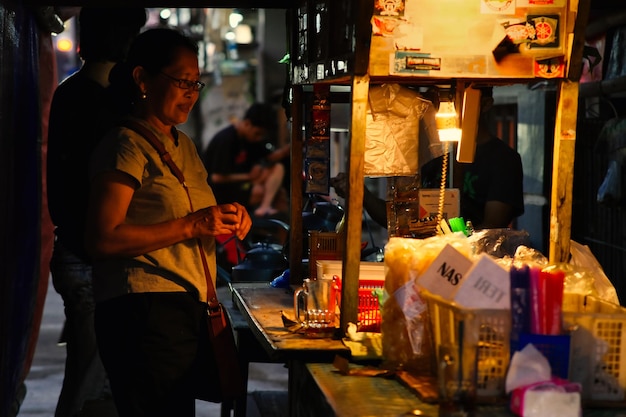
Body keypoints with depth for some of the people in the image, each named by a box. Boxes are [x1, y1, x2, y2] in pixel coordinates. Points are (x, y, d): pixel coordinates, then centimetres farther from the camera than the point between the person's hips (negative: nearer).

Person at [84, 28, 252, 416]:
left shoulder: (184, 146, 21)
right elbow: (102, 240, -15)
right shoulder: (126, 145, -6)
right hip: (145, 311, -8)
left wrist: (227, 218, 10)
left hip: (188, 311, 8)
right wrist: (192, 225, -15)